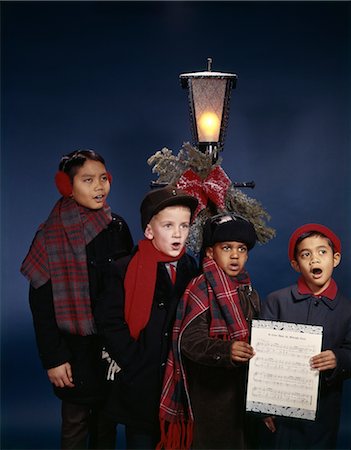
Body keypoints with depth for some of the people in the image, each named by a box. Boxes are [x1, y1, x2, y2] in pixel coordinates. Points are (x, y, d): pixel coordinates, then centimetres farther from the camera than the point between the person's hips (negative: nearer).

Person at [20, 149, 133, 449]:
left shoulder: (117, 227, 2)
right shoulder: (52, 236, -9)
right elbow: (41, 303, -8)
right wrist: (53, 359, -10)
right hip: (77, 348, -3)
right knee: (76, 424, 6)